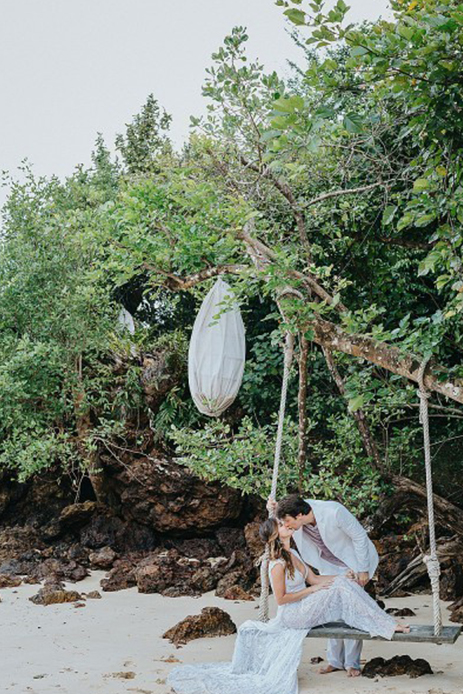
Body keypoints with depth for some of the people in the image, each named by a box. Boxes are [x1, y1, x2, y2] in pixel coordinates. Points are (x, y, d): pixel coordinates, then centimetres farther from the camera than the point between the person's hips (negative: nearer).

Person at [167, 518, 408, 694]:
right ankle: (384, 625, -13)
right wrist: (312, 590, -16)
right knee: (340, 589, -19)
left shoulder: (292, 554, 9)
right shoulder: (278, 564, -20)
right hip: (292, 616, -9)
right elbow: (281, 599, -18)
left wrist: (342, 576, 0)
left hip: (302, 611, 9)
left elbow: (313, 579, 11)